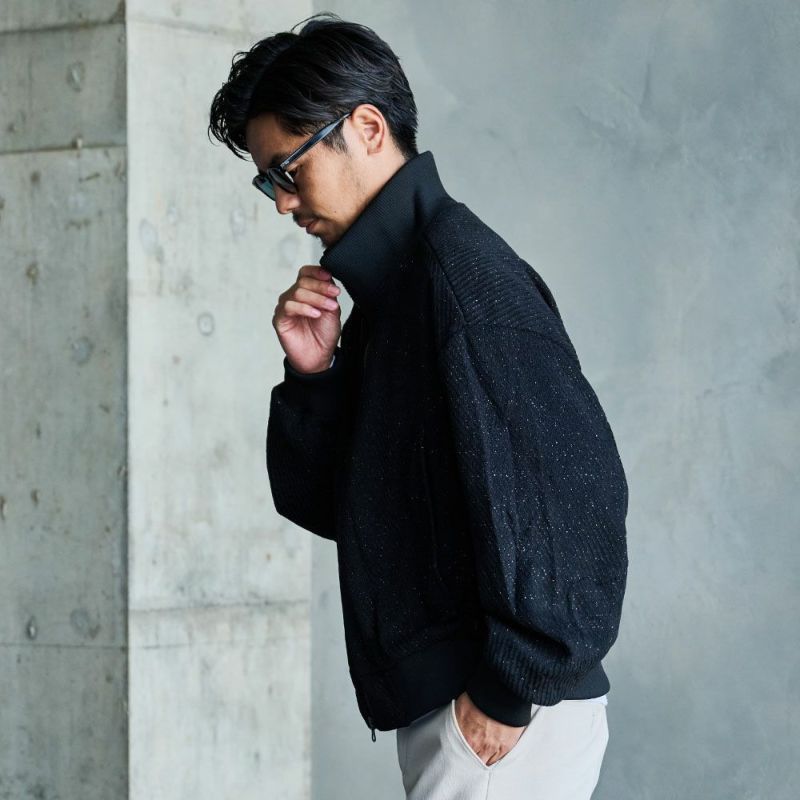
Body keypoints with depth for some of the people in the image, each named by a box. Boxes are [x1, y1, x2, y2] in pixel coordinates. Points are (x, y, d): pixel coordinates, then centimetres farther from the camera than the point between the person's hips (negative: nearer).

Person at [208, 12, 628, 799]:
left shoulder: (464, 270, -13)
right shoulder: (385, 293, 17)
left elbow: (574, 485, -21)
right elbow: (320, 505, 18)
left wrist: (511, 689, -19)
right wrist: (313, 374, 1)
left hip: (503, 718, -10)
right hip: (439, 711, 10)